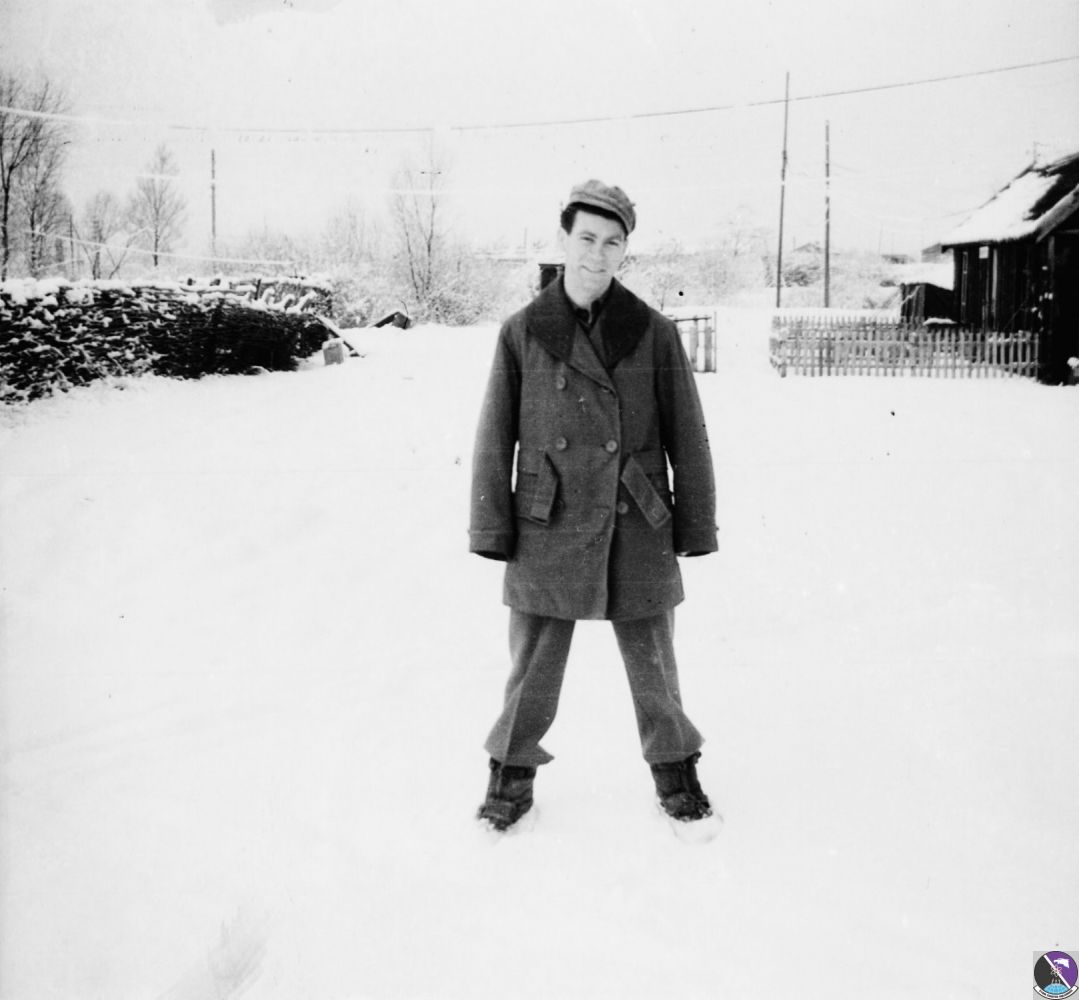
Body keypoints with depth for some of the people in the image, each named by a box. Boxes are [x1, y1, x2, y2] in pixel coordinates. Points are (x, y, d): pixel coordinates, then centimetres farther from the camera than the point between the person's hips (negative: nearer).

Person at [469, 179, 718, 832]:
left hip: (638, 532, 0)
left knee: (653, 662, 10)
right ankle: (512, 776, 27)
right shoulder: (523, 333, 0)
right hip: (548, 533, 0)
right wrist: (492, 528, -1)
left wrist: (696, 525, 3)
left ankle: (676, 771, 30)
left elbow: (688, 435, 3)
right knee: (533, 665, 8)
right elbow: (495, 437, 2)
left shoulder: (655, 333, -1)